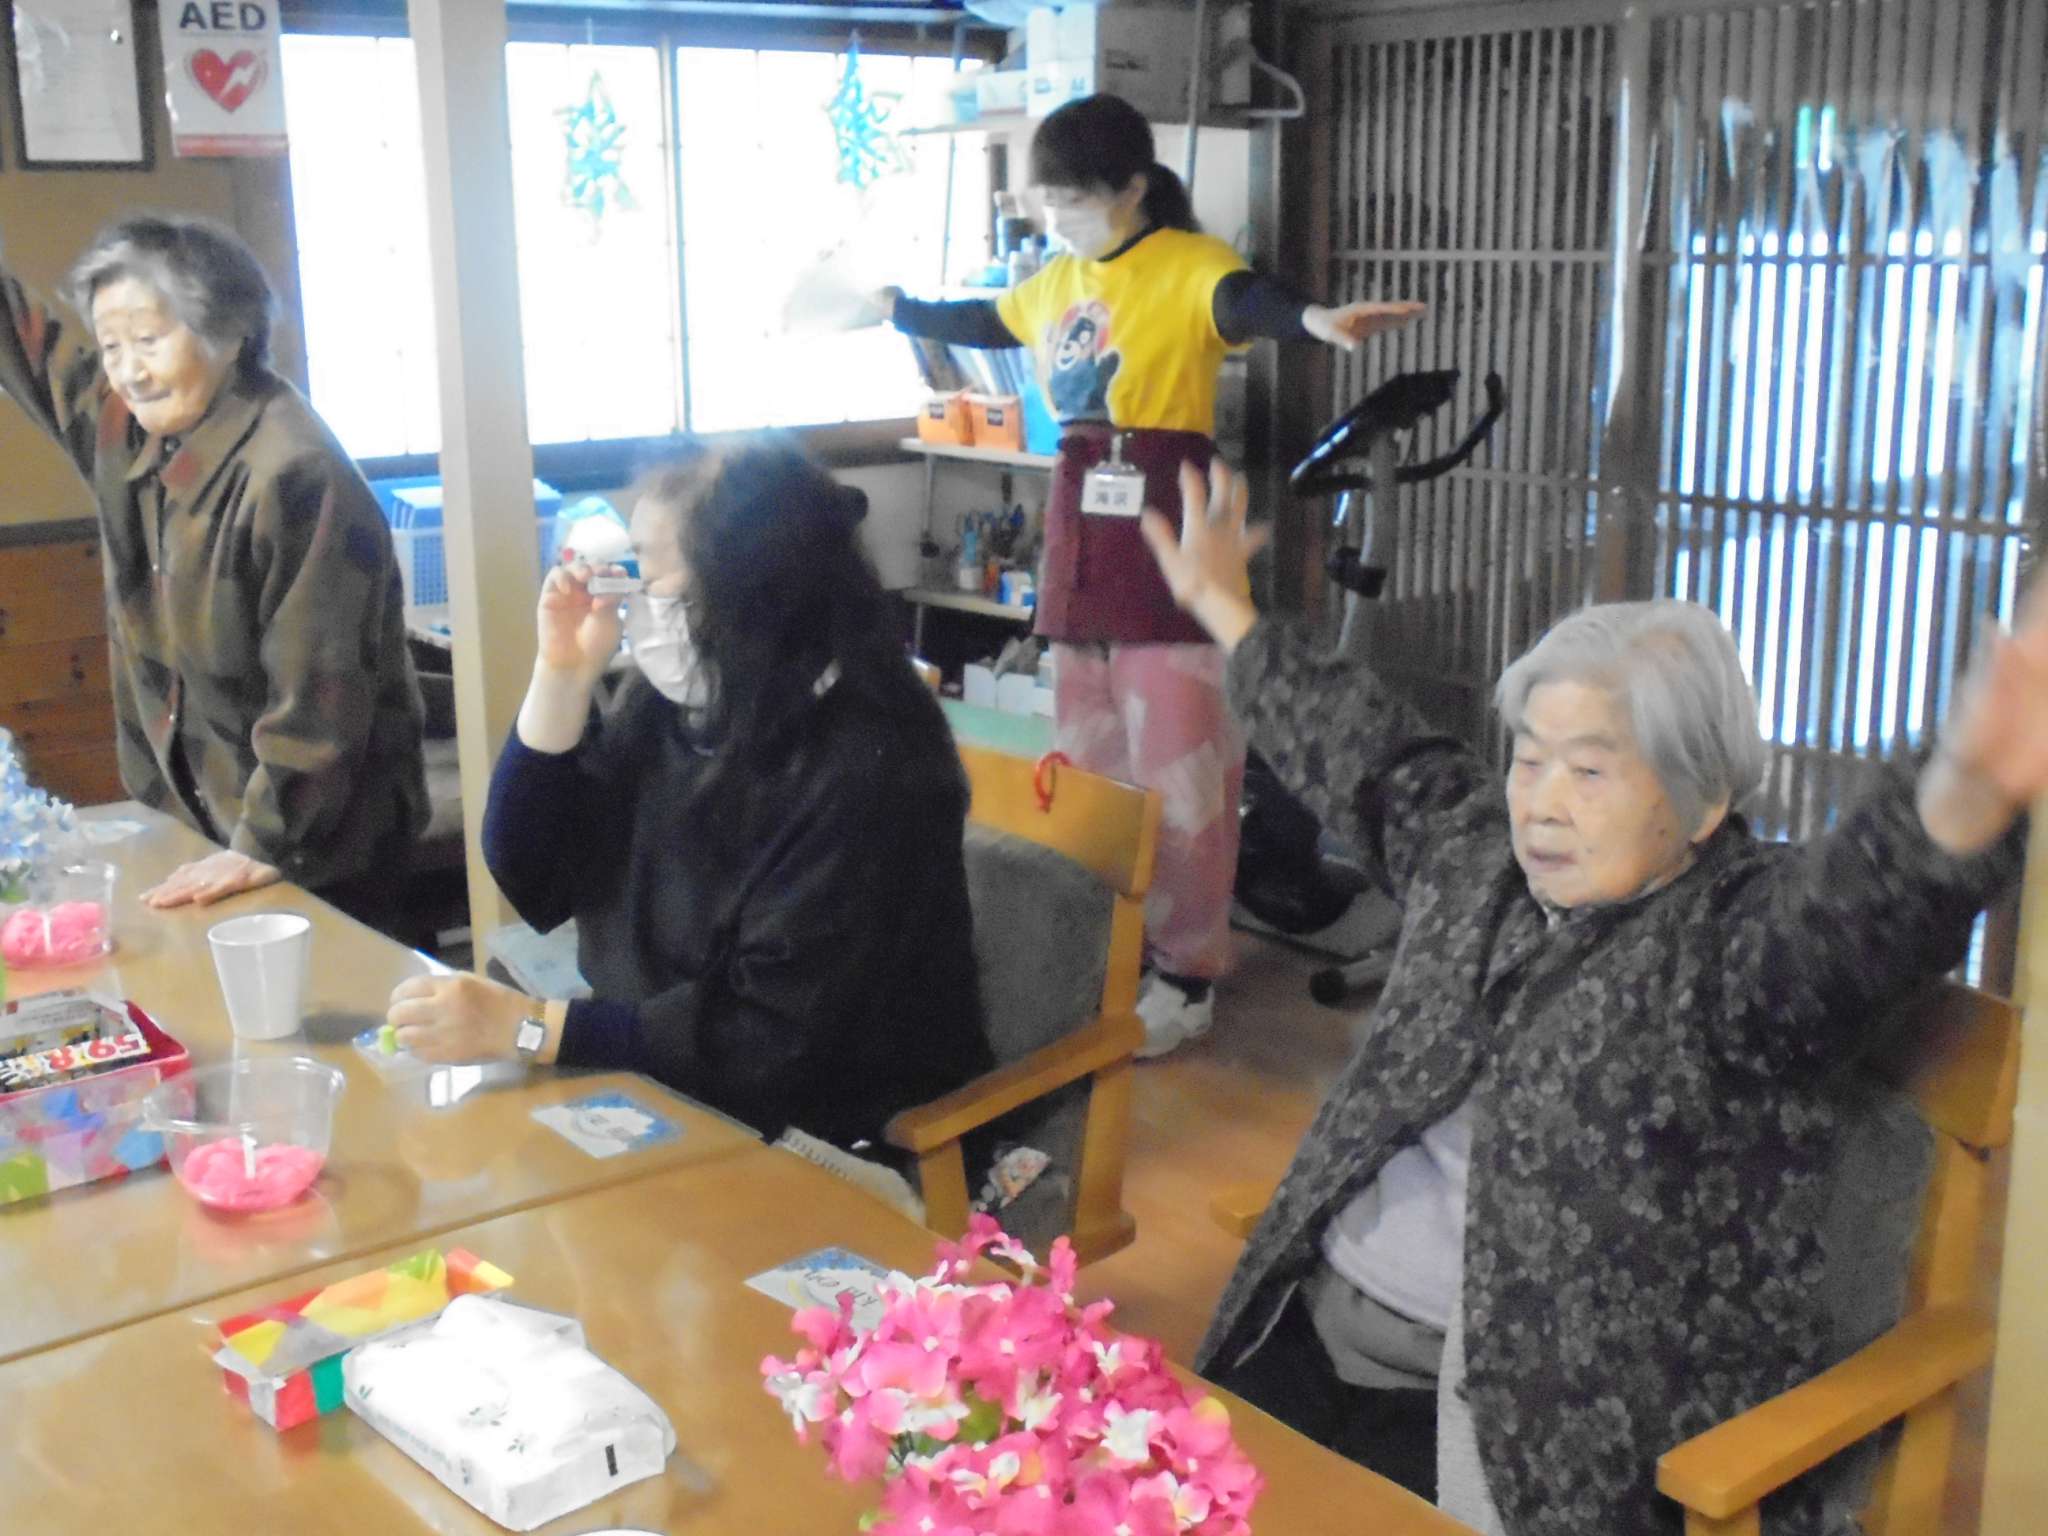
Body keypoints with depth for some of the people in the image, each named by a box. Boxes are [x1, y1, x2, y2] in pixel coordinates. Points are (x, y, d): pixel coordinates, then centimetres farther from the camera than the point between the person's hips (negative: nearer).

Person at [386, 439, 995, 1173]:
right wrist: (563, 674, -10)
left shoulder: (866, 771, -23)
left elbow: (775, 1038, -24)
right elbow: (535, 882, 1)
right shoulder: (674, 698, -2)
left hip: (828, 1152, -6)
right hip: (663, 1088, 6)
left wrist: (528, 1026, -26)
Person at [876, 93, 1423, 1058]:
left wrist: (1314, 318, -55)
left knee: (1179, 767, -2)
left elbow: (1247, 301, -33)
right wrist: (884, 307, 42)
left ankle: (1187, 976, 9)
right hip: (1079, 528, 8)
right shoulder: (1057, 281, 13)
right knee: (1089, 759, 16)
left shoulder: (1189, 264, -11)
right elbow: (982, 323, 32)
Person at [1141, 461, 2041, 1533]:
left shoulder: (1740, 940, -9)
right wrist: (1224, 609, 39)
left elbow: (1864, 902, -30)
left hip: (1537, 1405, -6)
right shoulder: (1479, 859, 13)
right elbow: (1373, 760, 27)